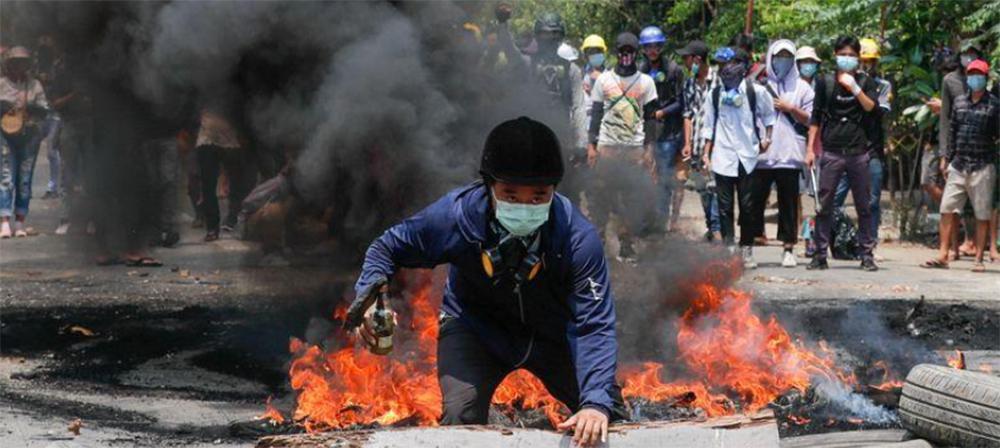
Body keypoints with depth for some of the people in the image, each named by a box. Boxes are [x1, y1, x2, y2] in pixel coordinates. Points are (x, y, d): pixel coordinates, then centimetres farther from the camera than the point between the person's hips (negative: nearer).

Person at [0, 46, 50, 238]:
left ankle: (20, 222, 7)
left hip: (30, 136, 2)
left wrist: (32, 107, -13)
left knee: (24, 180, 2)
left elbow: (45, 111, 6)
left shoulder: (34, 85, 9)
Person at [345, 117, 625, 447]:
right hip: (475, 328, -1)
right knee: (460, 419, -22)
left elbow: (594, 325, -35)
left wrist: (598, 401, -49)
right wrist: (370, 293, -35)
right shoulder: (456, 215, -32)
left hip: (552, 332, 1)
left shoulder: (577, 238, -34)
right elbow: (388, 247, -13)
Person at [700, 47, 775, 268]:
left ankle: (747, 250, 11)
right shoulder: (714, 94, 8)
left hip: (748, 156, -1)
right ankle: (729, 248, 1)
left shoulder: (755, 91, 1)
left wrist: (767, 138, 3)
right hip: (722, 157, 2)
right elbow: (709, 126, 12)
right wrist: (706, 152, 7)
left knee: (748, 206, 2)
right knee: (725, 206, -1)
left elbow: (768, 115, 14)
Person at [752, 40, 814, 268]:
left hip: (789, 155, 0)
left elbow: (811, 119, 7)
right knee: (754, 200, 1)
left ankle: (788, 248, 7)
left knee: (788, 203, 2)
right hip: (760, 155, 0)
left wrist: (789, 108, -5)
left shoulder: (802, 87, 10)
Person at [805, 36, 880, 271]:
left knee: (864, 206, 4)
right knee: (824, 205, -1)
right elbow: (815, 118, 9)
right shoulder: (825, 82, 8)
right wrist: (810, 149, 3)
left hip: (859, 152, 0)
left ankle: (866, 254, 9)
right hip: (831, 152, 0)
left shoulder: (866, 82, 8)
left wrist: (854, 87, -16)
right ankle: (820, 254, 4)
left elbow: (872, 108, -7)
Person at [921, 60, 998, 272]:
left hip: (982, 167, -4)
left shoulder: (993, 104, -1)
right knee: (947, 209, 1)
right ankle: (943, 255, 5)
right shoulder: (959, 101, 11)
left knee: (982, 215, 0)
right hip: (958, 165, 4)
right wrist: (946, 158, 13)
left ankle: (978, 259, 6)